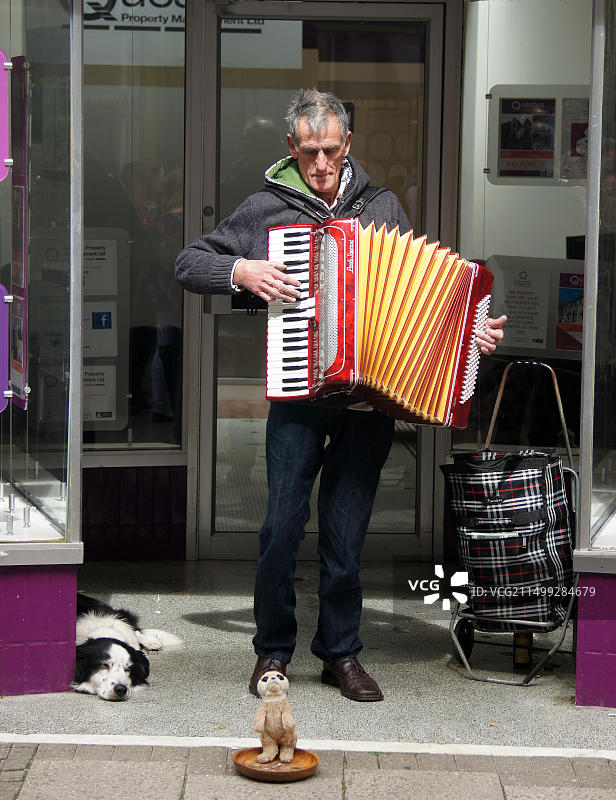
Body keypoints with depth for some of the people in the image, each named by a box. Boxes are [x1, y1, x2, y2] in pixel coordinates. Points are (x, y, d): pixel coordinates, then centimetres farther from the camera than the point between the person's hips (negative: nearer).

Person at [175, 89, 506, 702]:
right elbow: (188, 264, 8)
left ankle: (341, 654, 18)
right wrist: (241, 271, -10)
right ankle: (273, 648, 13)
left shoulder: (384, 207, 12)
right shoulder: (266, 209, 5)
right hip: (297, 396, -1)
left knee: (345, 532, 5)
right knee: (283, 525, -5)